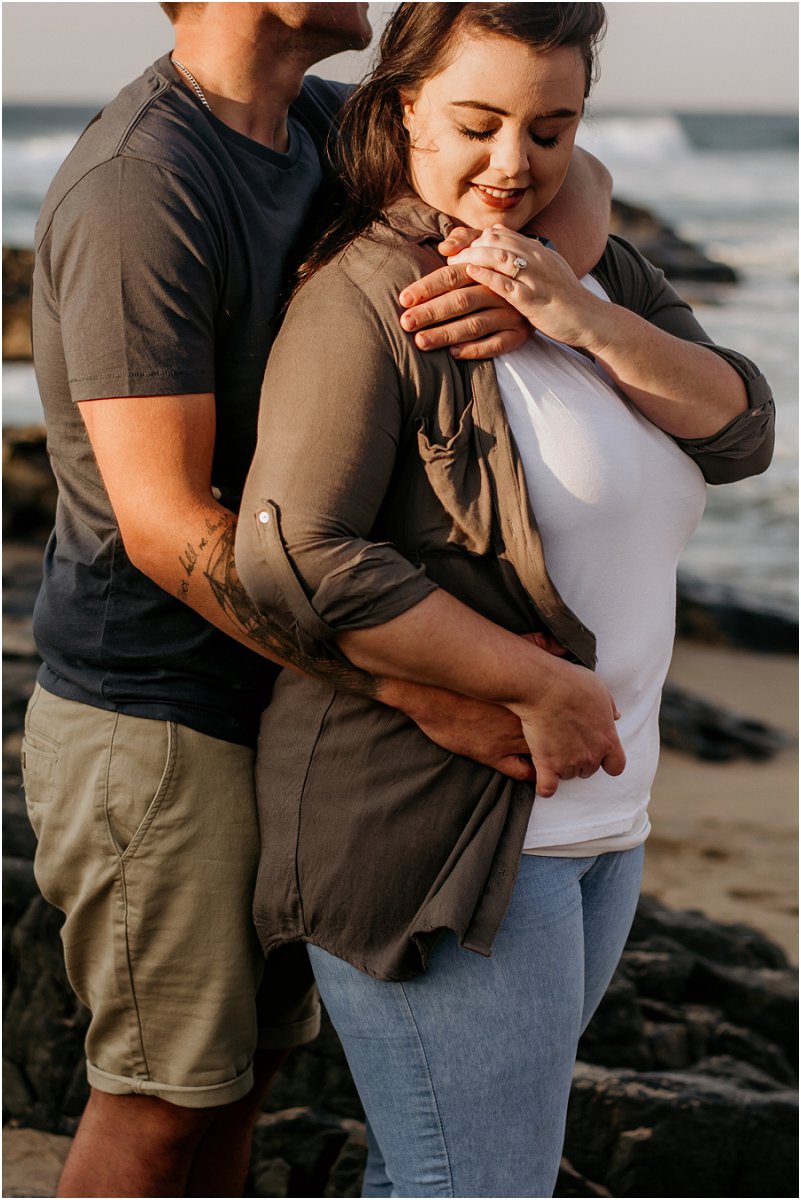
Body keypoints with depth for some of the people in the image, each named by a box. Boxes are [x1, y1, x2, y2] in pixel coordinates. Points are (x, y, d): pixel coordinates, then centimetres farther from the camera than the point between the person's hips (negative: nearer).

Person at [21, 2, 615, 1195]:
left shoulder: (314, 124, 4)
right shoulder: (138, 189, -24)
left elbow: (572, 182, 2)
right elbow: (165, 527, -27)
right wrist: (425, 691, -28)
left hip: (259, 694, 9)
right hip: (153, 730, -9)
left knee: (245, 1058, 18)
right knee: (164, 1098, 4)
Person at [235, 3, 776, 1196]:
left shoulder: (595, 267, 11)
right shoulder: (367, 301, -14)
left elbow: (741, 431, 1)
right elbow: (297, 555, -23)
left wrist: (582, 318, -15)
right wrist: (539, 683, -20)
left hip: (593, 815, 8)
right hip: (431, 818, -8)